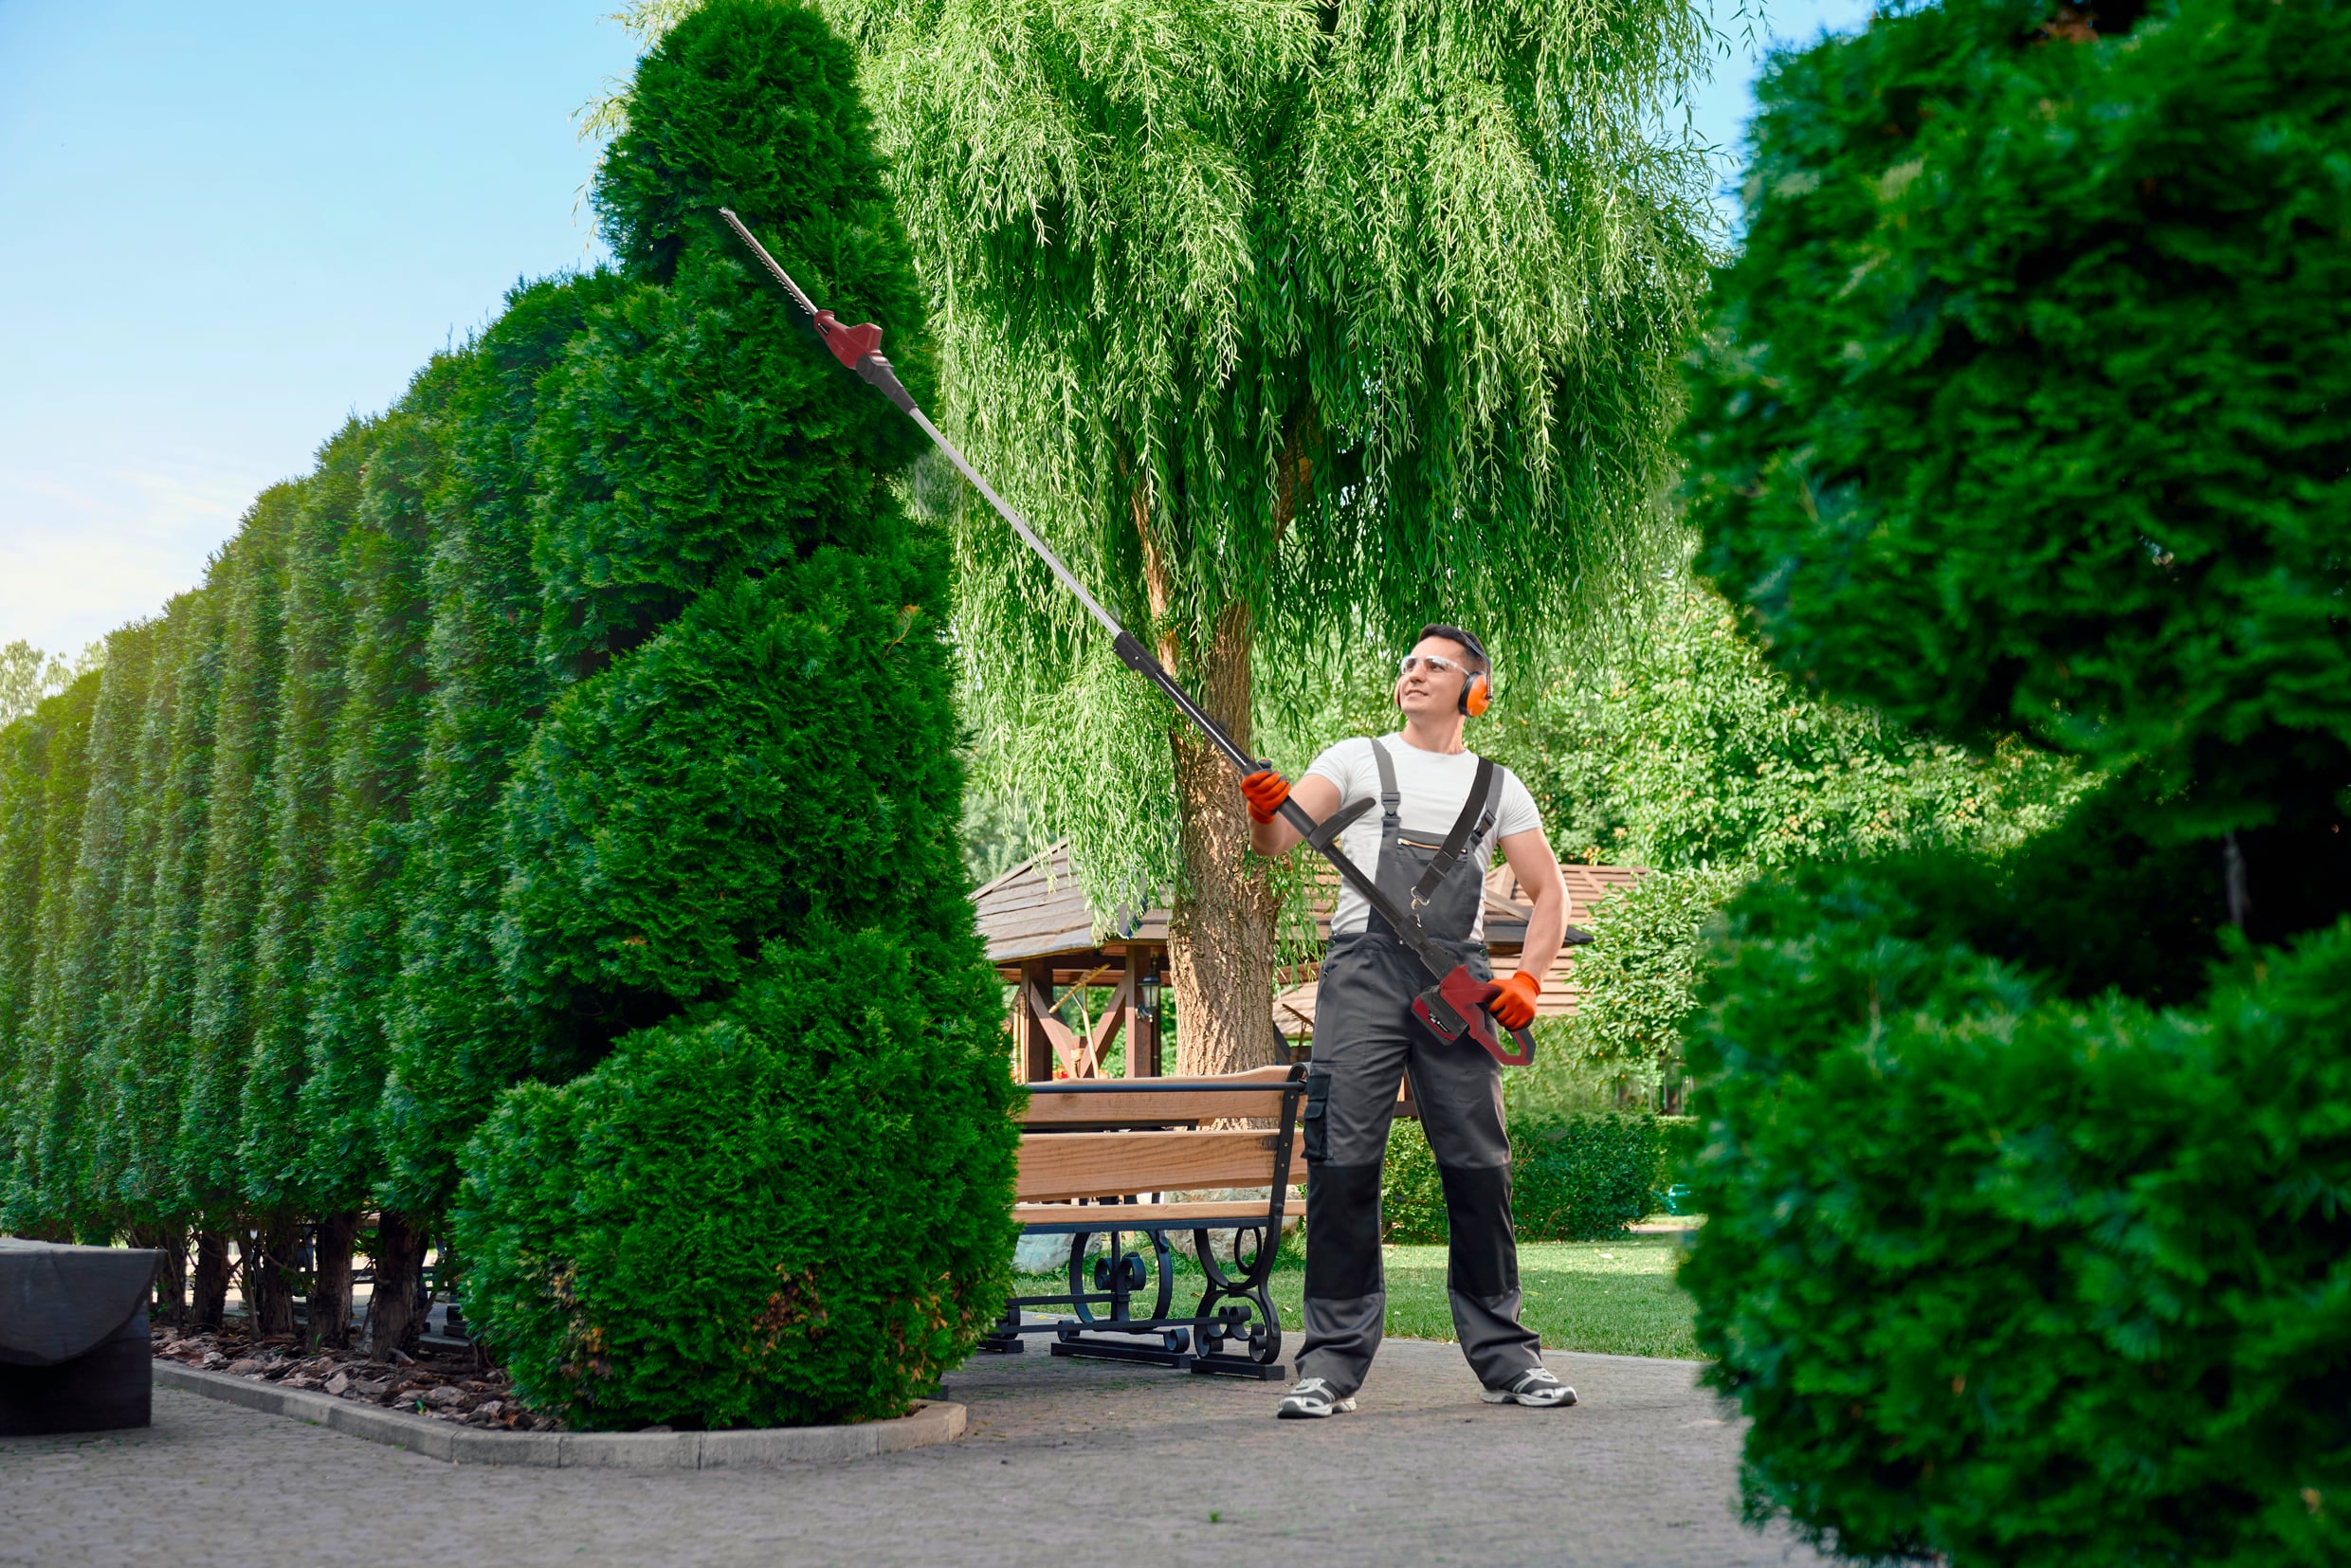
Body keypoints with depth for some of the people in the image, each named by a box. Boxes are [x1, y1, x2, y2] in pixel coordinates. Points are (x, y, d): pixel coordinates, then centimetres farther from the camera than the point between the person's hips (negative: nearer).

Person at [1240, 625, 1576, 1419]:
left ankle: (1505, 1355, 9)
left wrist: (1527, 978, 0)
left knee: (1478, 1164, -2)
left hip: (1457, 979, 1)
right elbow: (1277, 840, 4)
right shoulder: (1358, 759, 16)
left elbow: (1549, 892, 17)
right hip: (1365, 967, -1)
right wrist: (1264, 811, -20)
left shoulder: (1496, 785, 20)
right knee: (1344, 1160, -8)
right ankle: (1333, 1361, -4)